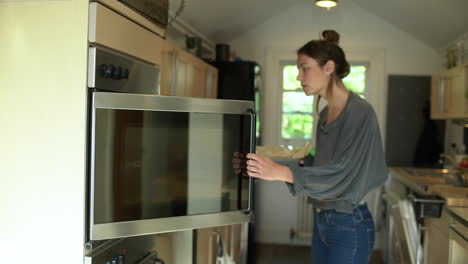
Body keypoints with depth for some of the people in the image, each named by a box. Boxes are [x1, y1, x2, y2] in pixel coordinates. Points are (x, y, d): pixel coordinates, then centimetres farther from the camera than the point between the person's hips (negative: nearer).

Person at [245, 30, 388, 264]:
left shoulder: (360, 112, -18)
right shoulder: (325, 114, 7)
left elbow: (341, 173, -26)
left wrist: (283, 172, -35)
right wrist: (272, 165, 3)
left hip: (349, 226, -7)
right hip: (321, 220, 8)